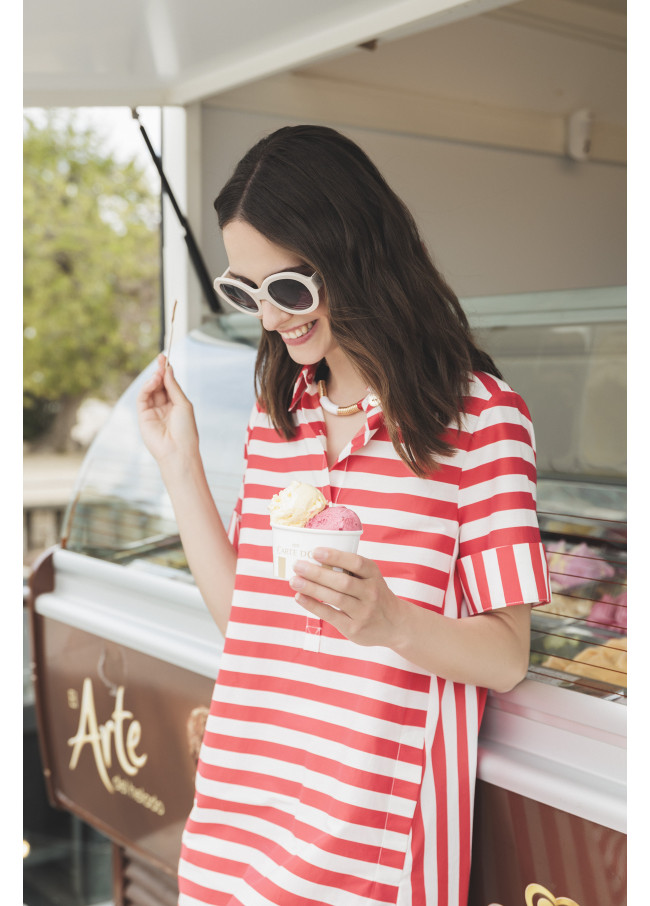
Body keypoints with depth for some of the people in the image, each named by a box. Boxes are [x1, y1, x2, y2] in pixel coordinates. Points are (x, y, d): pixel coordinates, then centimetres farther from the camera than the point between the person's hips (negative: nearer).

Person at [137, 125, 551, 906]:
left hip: (377, 812, -4)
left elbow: (506, 657, -10)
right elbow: (241, 612, 6)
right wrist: (178, 461, 2)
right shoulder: (276, 410, 8)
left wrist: (392, 623, -29)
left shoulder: (476, 413, -9)